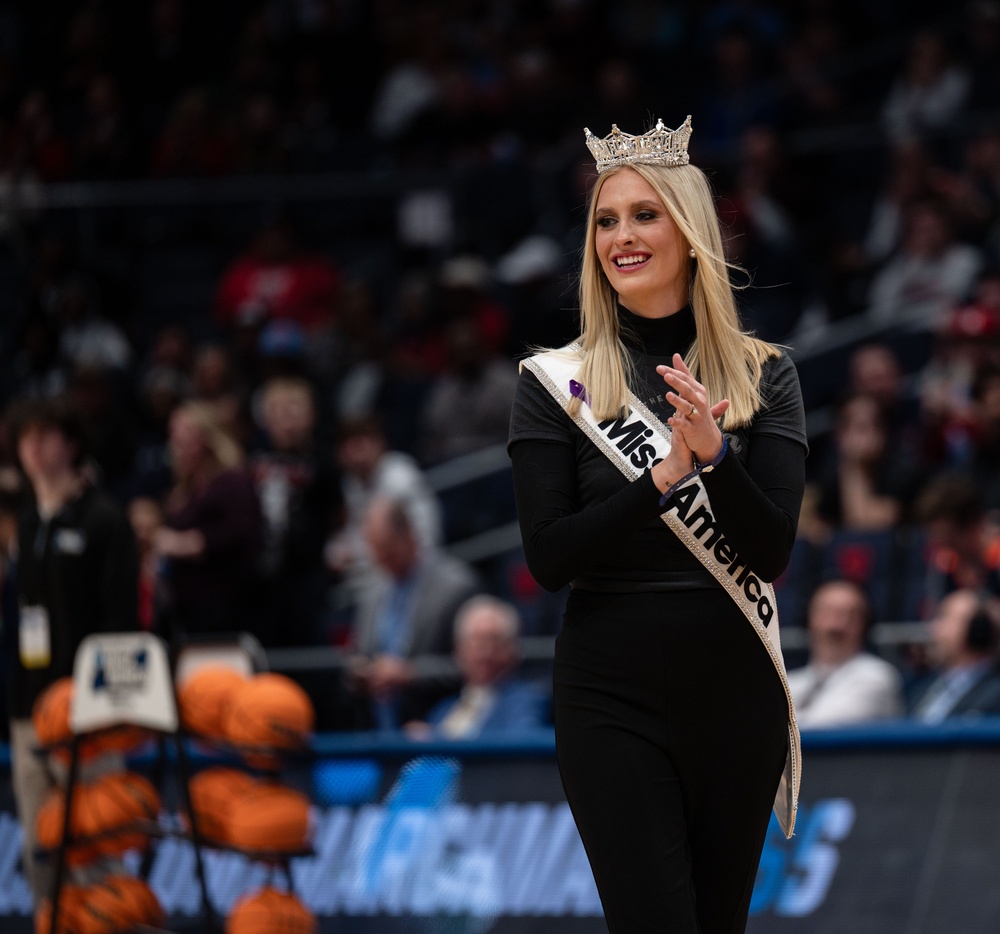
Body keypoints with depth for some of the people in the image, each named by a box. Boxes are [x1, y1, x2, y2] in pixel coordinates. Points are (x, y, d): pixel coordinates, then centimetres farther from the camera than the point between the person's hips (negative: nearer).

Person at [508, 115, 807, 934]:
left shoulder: (764, 376, 3)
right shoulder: (557, 380, 0)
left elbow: (774, 551, -5)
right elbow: (548, 559, -8)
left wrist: (716, 453, -22)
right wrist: (664, 475, -19)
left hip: (736, 685, 2)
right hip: (612, 694, -2)